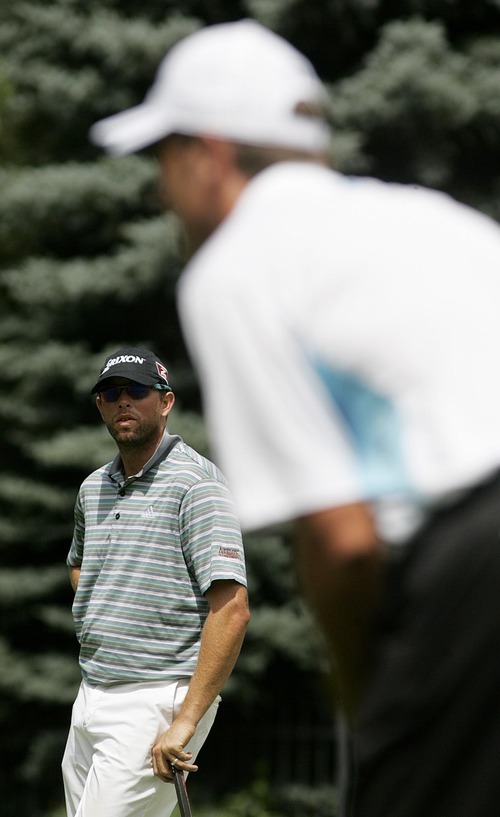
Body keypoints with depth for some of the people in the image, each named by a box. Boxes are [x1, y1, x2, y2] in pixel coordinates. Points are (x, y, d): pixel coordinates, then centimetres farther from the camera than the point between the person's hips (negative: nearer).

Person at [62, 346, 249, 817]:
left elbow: (232, 609, -18)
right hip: (91, 698, 8)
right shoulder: (93, 487, 14)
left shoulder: (196, 481, -10)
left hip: (156, 703, -8)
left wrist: (186, 721, -22)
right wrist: (96, 614, 14)